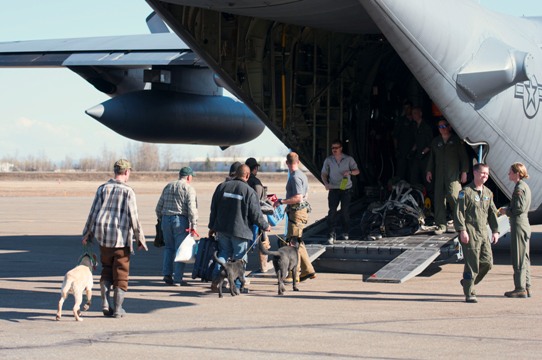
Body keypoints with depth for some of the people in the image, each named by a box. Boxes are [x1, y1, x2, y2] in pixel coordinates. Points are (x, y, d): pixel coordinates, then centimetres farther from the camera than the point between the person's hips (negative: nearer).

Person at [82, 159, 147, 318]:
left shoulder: (103, 188, 4)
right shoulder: (128, 191, -7)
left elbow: (93, 212, 4)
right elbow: (133, 217, -9)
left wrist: (87, 233, 13)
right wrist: (140, 238, -1)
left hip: (103, 235, 4)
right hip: (121, 237, -4)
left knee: (106, 270, 16)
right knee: (121, 273, 5)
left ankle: (105, 303, 6)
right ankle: (117, 309, 6)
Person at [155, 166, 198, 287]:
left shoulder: (168, 186, 15)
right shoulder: (188, 189, -3)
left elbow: (158, 207, 17)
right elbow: (192, 209, -12)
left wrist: (161, 220, 26)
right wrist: (193, 226, -12)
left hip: (166, 219, 5)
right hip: (180, 220, -5)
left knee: (169, 247, 17)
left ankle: (167, 274, 9)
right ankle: (177, 279, 0)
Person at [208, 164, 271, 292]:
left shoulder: (222, 186, 3)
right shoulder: (249, 191, -11)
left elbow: (214, 208, 9)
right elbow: (256, 214, -9)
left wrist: (212, 227, 19)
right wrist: (265, 226, 9)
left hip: (222, 229, 4)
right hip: (240, 230, -4)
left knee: (224, 253, 16)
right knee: (239, 257, 6)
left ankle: (215, 280, 1)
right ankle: (236, 285, 6)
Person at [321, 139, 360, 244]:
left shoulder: (349, 159, 1)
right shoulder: (328, 160, 4)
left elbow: (357, 171, 3)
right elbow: (324, 174, 8)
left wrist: (350, 172, -19)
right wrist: (326, 183, -11)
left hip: (346, 189, 0)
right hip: (333, 189, 0)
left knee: (345, 212, 7)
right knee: (332, 211, -11)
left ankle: (346, 232, 24)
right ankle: (332, 234, -13)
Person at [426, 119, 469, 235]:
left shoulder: (456, 140, 5)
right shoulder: (436, 141, 17)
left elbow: (463, 157, 4)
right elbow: (431, 157, 22)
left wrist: (464, 172, -2)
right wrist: (429, 170, 13)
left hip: (453, 175, -4)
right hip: (439, 175, 4)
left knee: (453, 197, -15)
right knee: (438, 199, -2)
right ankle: (441, 225, 2)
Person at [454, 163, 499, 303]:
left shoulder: (488, 193, 15)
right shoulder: (466, 192, -6)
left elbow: (492, 213, 20)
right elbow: (459, 212, -11)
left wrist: (495, 230, 13)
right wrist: (462, 231, -18)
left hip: (483, 232, 7)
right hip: (470, 233, -7)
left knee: (487, 262, 4)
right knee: (472, 264, -7)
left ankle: (468, 282, 25)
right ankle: (469, 294, 1)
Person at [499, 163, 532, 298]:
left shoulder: (519, 188, -16)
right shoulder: (525, 186, 14)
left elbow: (519, 208, -21)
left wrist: (506, 211, -7)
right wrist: (507, 210, 13)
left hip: (519, 225, -10)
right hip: (524, 223, 10)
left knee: (519, 258, -4)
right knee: (524, 258, 12)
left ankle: (520, 288, -1)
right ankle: (526, 287, 15)